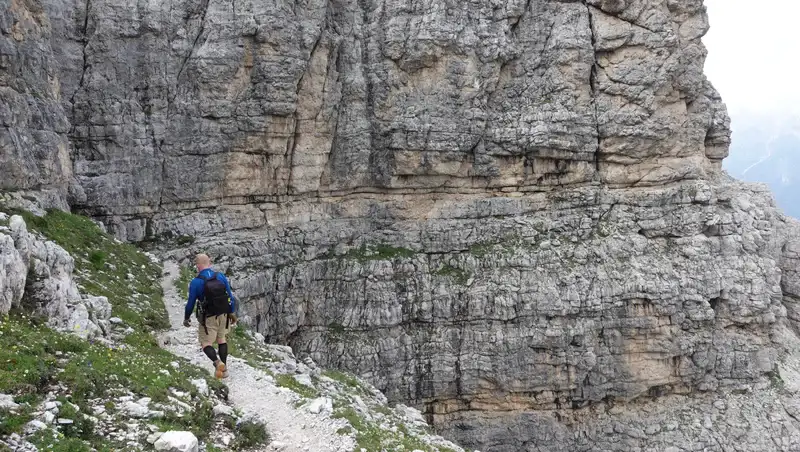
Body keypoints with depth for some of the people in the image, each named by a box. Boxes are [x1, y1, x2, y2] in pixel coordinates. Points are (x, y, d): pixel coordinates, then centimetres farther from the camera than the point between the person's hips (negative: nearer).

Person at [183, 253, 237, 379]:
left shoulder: (195, 282, -15)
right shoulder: (221, 276, -5)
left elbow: (191, 303, -7)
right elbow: (230, 296, 0)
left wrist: (186, 318, 9)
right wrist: (232, 312, 14)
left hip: (208, 318, -4)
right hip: (223, 315, 4)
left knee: (206, 343, 8)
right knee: (221, 339, 21)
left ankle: (217, 363, -17)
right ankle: (224, 368, 20)